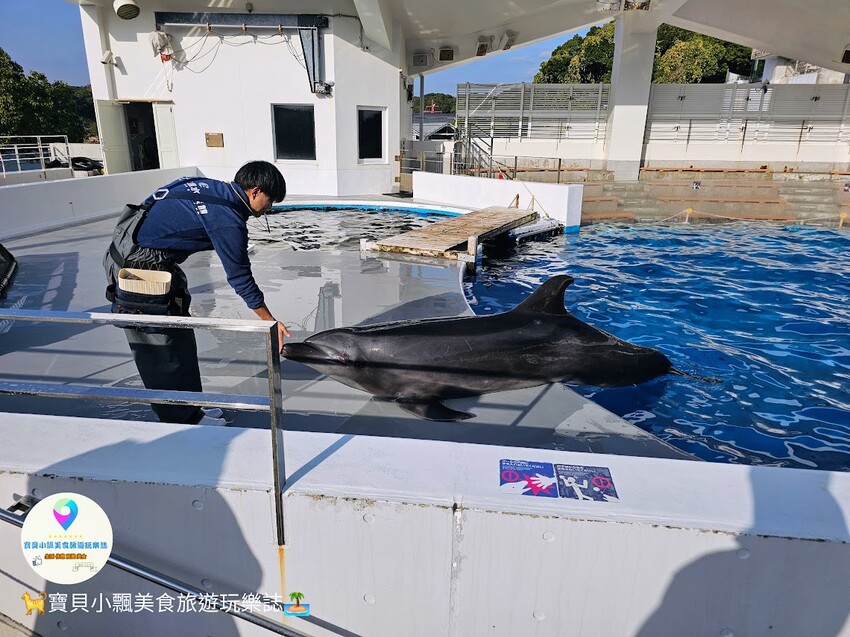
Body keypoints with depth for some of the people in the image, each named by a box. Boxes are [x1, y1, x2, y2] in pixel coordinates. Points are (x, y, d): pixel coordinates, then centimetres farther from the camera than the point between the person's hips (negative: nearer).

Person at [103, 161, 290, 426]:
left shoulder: (210, 186, 7)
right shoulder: (228, 220, -18)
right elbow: (240, 277, -12)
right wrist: (270, 321, -2)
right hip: (141, 267, -9)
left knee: (179, 337, 15)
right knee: (165, 346, 1)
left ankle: (189, 408, 27)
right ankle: (183, 420, 14)